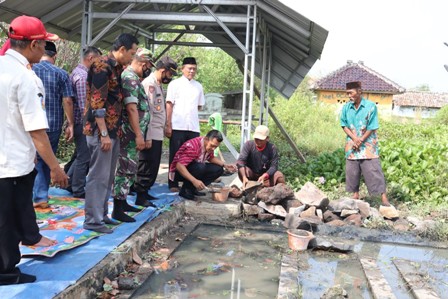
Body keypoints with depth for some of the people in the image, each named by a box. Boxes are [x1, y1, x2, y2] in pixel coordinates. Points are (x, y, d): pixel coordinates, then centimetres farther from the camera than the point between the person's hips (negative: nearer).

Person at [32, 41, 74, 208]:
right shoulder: (61, 74, -1)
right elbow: (67, 101, -6)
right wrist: (70, 124, 0)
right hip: (54, 124, 1)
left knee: (35, 159, 9)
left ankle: (40, 196, 3)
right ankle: (42, 194, 22)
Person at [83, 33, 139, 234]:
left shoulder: (116, 68, 15)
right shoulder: (102, 66, -14)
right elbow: (97, 103, -19)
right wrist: (104, 133, -21)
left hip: (112, 130, 9)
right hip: (100, 131, -9)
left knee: (108, 176, 14)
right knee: (99, 176, -4)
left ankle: (101, 214, 24)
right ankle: (92, 220, 5)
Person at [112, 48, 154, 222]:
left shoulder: (132, 77, 17)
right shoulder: (130, 78, -16)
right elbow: (131, 109, -23)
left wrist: (141, 135, 24)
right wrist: (139, 135, -22)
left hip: (132, 134, 10)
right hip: (130, 134, -10)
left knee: (128, 170, 16)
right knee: (126, 170, -6)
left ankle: (123, 203, 26)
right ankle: (117, 210, 0)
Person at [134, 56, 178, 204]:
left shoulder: (158, 85, 16)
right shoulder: (149, 84, -14)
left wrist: (164, 128, 13)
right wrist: (147, 137, -21)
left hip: (157, 134, 10)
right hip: (151, 135, -10)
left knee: (153, 165, 15)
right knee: (148, 165, -4)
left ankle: (144, 192, 25)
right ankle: (140, 196, 4)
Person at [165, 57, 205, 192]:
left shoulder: (198, 86, 14)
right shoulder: (175, 84, 3)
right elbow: (169, 105, -2)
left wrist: (190, 110, 6)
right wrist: (168, 125, -8)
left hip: (193, 127, 3)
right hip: (177, 126, -3)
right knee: (175, 156, 4)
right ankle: (173, 184, 11)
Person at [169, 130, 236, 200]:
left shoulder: (209, 146, -7)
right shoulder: (193, 146, -31)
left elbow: (211, 158, 14)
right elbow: (179, 166, -37)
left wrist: (224, 165, -3)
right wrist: (194, 181, -45)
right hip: (178, 171, -8)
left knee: (218, 169, -4)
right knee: (200, 167, -35)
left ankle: (193, 188, -1)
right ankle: (186, 190, -14)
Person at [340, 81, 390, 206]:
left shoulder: (370, 106, -9)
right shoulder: (346, 107, 2)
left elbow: (372, 128, -9)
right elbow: (344, 125, 3)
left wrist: (360, 141, -13)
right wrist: (355, 139, -11)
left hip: (368, 145, -4)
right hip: (351, 145, 4)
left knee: (374, 171, -7)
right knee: (352, 171, 9)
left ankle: (384, 198, -4)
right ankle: (355, 195, 24)